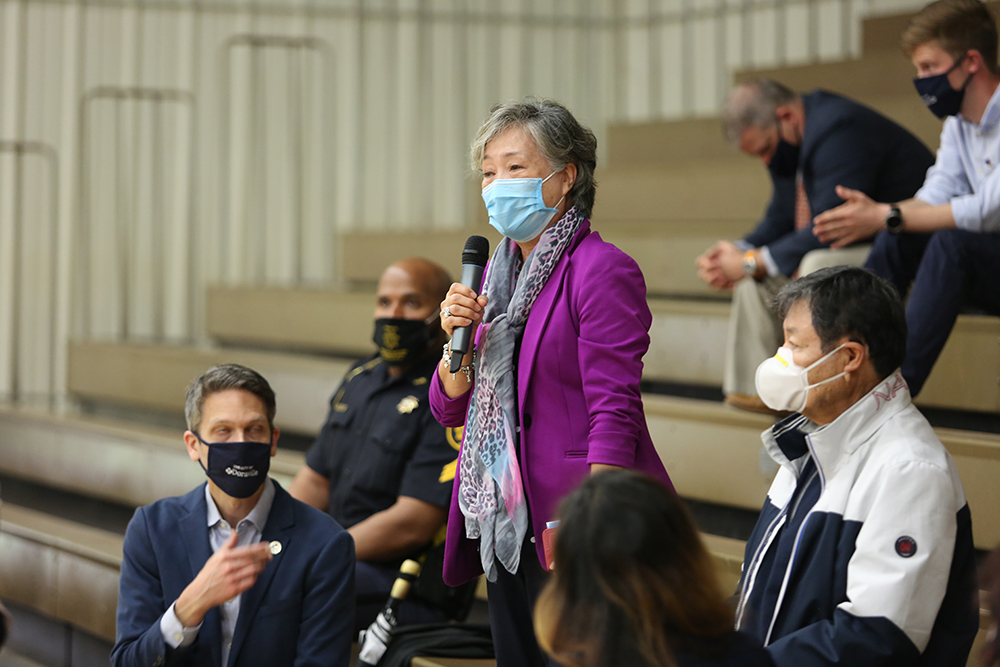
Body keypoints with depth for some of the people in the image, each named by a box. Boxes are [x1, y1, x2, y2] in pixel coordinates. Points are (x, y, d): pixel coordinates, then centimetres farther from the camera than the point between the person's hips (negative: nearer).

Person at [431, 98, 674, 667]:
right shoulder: (497, 271, 13)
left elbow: (613, 414, -17)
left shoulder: (603, 269, -11)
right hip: (503, 524, 8)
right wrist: (458, 338, -5)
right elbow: (452, 410, 14)